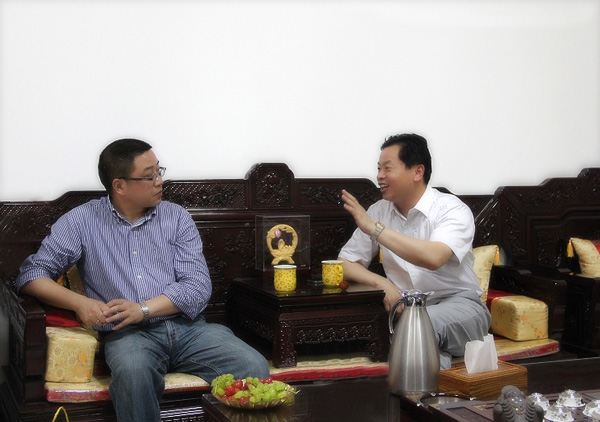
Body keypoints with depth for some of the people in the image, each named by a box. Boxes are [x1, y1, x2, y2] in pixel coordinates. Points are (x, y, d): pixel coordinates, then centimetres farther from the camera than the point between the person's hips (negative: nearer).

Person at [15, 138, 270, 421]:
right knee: (132, 372, -39)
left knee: (254, 367, -25)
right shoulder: (82, 221, 7)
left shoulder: (176, 217, 11)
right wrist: (78, 302, -14)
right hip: (127, 334, -2)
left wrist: (144, 309, -14)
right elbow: (32, 274, 4)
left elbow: (198, 285, 2)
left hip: (186, 326, 2)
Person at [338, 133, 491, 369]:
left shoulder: (453, 210, -10)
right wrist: (380, 282, -14)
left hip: (457, 304, -6)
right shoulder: (378, 211, 6)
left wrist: (373, 228, -26)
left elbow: (433, 258, -30)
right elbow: (344, 264, 7)